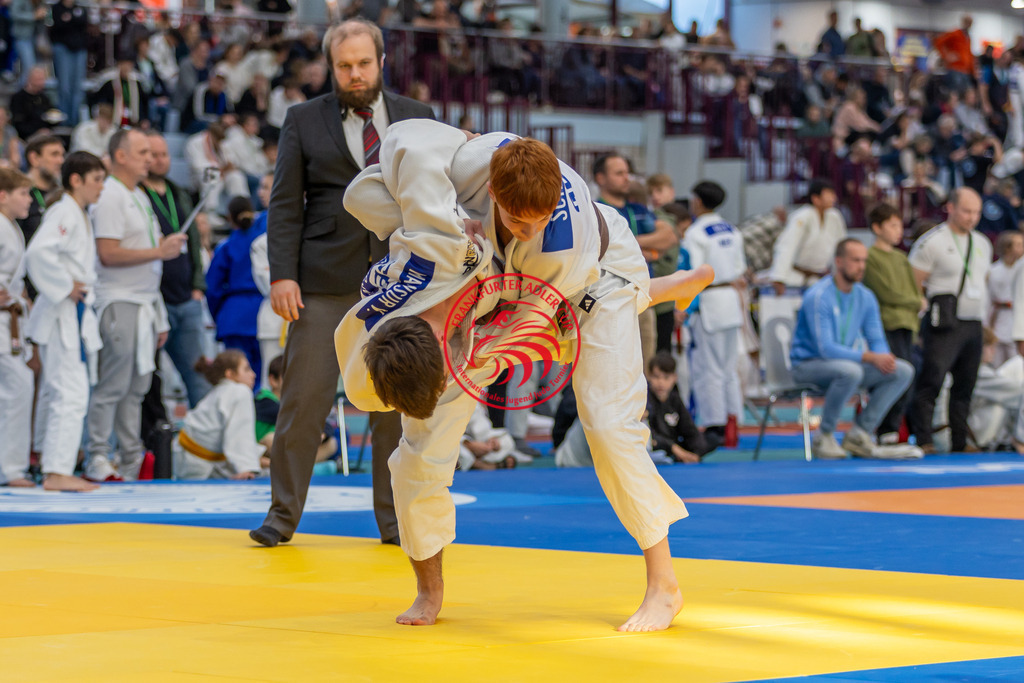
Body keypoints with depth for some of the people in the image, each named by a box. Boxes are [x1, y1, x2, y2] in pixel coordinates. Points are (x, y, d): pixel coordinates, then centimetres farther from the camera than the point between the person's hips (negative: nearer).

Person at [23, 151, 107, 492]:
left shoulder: (80, 215, 16)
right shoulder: (64, 213, -15)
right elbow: (38, 252, -30)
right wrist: (66, 287, -22)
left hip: (76, 315, 10)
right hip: (62, 315, -10)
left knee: (57, 392, 17)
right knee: (70, 393, -13)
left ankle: (54, 468, 26)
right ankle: (57, 471, -13)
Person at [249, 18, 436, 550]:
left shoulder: (416, 118, 10)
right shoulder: (303, 121, 6)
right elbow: (285, 205, 2)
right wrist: (282, 275, -8)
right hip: (325, 282, -1)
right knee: (304, 400, -3)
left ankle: (395, 522, 11)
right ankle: (283, 515, 6)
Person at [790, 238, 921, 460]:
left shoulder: (865, 297, 5)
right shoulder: (817, 297, -19)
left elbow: (877, 339, 7)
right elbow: (826, 349, -25)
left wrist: (885, 358, -18)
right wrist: (870, 357, -30)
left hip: (847, 362, 8)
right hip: (808, 365, -8)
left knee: (903, 371, -9)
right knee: (850, 371, -39)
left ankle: (859, 435, -6)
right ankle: (823, 437, -19)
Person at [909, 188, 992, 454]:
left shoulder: (983, 244, 17)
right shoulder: (931, 242, -5)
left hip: (973, 325, 7)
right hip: (944, 324, -7)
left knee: (966, 385, 8)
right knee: (931, 381, -12)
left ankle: (960, 441, 14)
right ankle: (923, 439, -11)